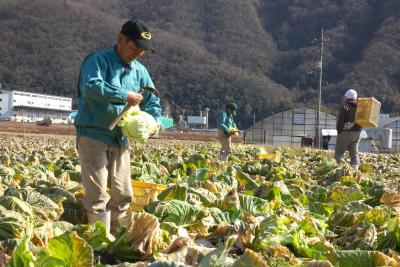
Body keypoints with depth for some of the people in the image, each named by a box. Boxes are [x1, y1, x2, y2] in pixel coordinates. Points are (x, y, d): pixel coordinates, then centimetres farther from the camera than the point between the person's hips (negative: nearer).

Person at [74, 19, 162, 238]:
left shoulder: (140, 71, 11)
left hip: (120, 140, 7)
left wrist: (154, 122, -5)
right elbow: (91, 87, -28)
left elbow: (152, 101, 16)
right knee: (98, 194, -9)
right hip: (93, 136, -7)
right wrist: (125, 96, -25)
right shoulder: (98, 60, -9)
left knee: (123, 194, 8)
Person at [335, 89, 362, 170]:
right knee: (354, 152, 13)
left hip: (346, 133, -6)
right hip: (357, 132, 6)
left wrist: (339, 131, -3)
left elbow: (340, 121, -14)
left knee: (339, 152, 1)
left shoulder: (344, 107, -12)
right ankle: (355, 169, 11)